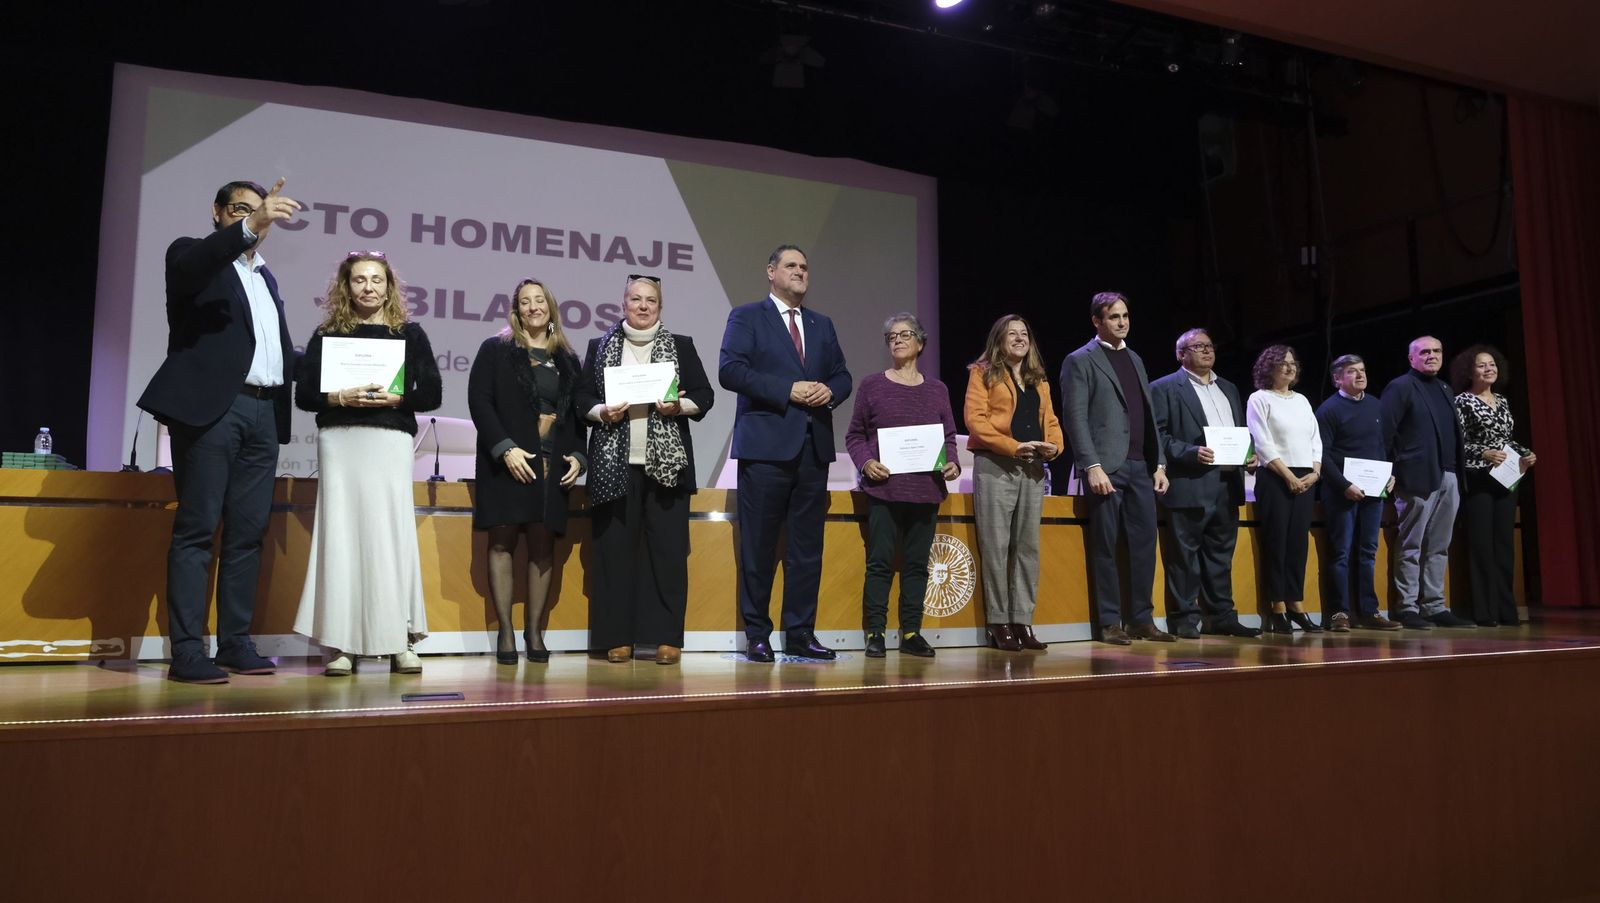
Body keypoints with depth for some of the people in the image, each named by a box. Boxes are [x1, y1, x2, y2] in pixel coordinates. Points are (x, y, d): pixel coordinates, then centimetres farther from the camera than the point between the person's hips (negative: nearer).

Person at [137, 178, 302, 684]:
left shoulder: (265, 276, 25)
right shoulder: (192, 254, 7)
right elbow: (186, 269, -18)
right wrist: (249, 226, -32)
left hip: (263, 412, 6)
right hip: (212, 406, -6)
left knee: (248, 532, 5)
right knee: (196, 530, -7)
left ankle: (235, 644, 9)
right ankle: (187, 652, -6)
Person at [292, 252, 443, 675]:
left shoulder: (409, 333, 10)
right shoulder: (327, 334, 11)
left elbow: (432, 394, 6)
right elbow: (304, 394, 7)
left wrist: (395, 398, -11)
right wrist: (340, 397, -11)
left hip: (390, 442, -1)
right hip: (339, 441, 1)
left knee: (390, 534, -5)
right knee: (342, 533, -4)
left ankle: (400, 641, 1)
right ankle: (341, 644, -1)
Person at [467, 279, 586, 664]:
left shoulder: (567, 360, 16)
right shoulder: (495, 349, 6)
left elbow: (577, 413, 15)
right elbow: (479, 401, -3)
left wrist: (577, 455, 0)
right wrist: (505, 448, -14)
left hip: (553, 466, 3)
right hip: (508, 461, -3)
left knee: (543, 546, 1)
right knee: (503, 541, -3)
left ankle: (534, 630, 7)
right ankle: (505, 632, 1)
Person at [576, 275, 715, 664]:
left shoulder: (681, 346, 11)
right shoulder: (600, 347, 12)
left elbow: (704, 396, 9)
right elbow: (583, 398, 10)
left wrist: (679, 406, -10)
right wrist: (602, 413, -10)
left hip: (667, 463, 0)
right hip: (614, 463, 1)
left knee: (668, 548, -3)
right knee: (615, 547, -1)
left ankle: (667, 637, 3)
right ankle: (617, 637, 7)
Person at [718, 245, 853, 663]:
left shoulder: (822, 325, 20)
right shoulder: (746, 317, 3)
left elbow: (842, 375, 19)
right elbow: (729, 370, -10)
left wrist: (830, 391, -5)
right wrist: (788, 390, -16)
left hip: (814, 445, 5)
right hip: (766, 444, -5)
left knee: (808, 546, 7)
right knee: (758, 546, 0)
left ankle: (800, 634, 15)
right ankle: (757, 635, 10)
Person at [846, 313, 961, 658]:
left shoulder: (937, 390, 14)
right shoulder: (872, 385, 6)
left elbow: (949, 436, 15)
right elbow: (854, 435, 6)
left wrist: (952, 463, -3)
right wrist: (866, 462, -11)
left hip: (926, 490, 3)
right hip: (883, 487, -3)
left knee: (917, 563, 6)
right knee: (880, 561, -3)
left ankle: (911, 633, 12)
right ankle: (875, 633, 3)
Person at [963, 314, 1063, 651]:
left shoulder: (1039, 379, 21)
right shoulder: (983, 372, 3)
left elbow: (1050, 419, 18)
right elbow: (974, 418, -9)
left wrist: (1055, 445, -4)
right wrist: (1013, 446, -17)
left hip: (1033, 468, 6)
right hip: (995, 467, -6)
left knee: (1028, 546, 5)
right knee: (996, 547, -4)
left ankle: (1023, 621, 10)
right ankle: (998, 623, 1)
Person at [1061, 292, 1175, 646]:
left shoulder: (1134, 359, 20)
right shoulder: (1080, 361, -1)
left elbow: (1149, 415, 19)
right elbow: (1075, 417, -9)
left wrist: (1159, 463, 12)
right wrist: (1092, 466, -17)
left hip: (1140, 466, 6)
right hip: (1106, 467, -6)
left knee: (1145, 543, 5)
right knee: (1105, 546, -1)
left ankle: (1142, 619, 13)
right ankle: (1109, 623, 6)